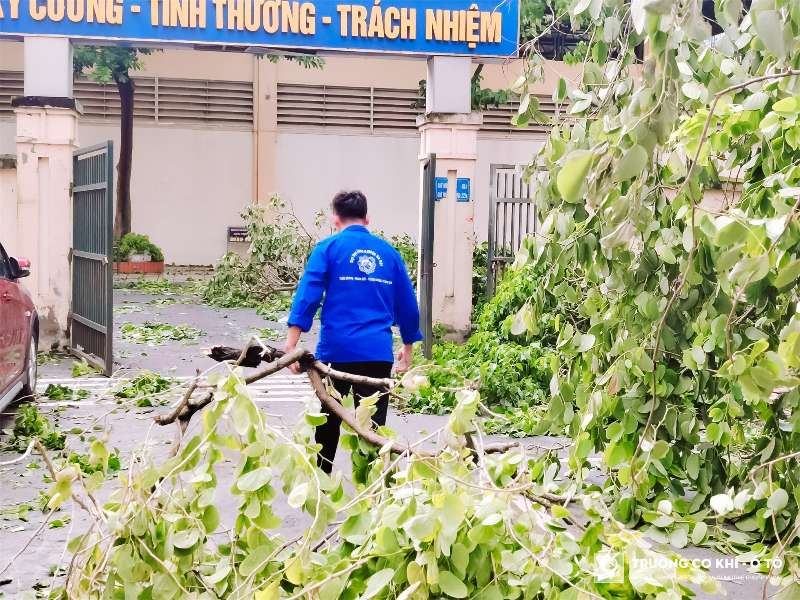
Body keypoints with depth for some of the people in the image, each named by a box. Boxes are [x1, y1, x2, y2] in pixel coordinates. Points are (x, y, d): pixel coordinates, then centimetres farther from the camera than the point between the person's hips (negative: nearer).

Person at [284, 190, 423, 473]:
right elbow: (407, 304, 12)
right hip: (378, 353, 2)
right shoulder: (389, 252, 10)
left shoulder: (329, 248, 1)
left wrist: (291, 344, -11)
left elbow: (307, 294, -9)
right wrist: (408, 348, 23)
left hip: (337, 350, -2)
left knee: (329, 422, 13)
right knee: (373, 423, 6)